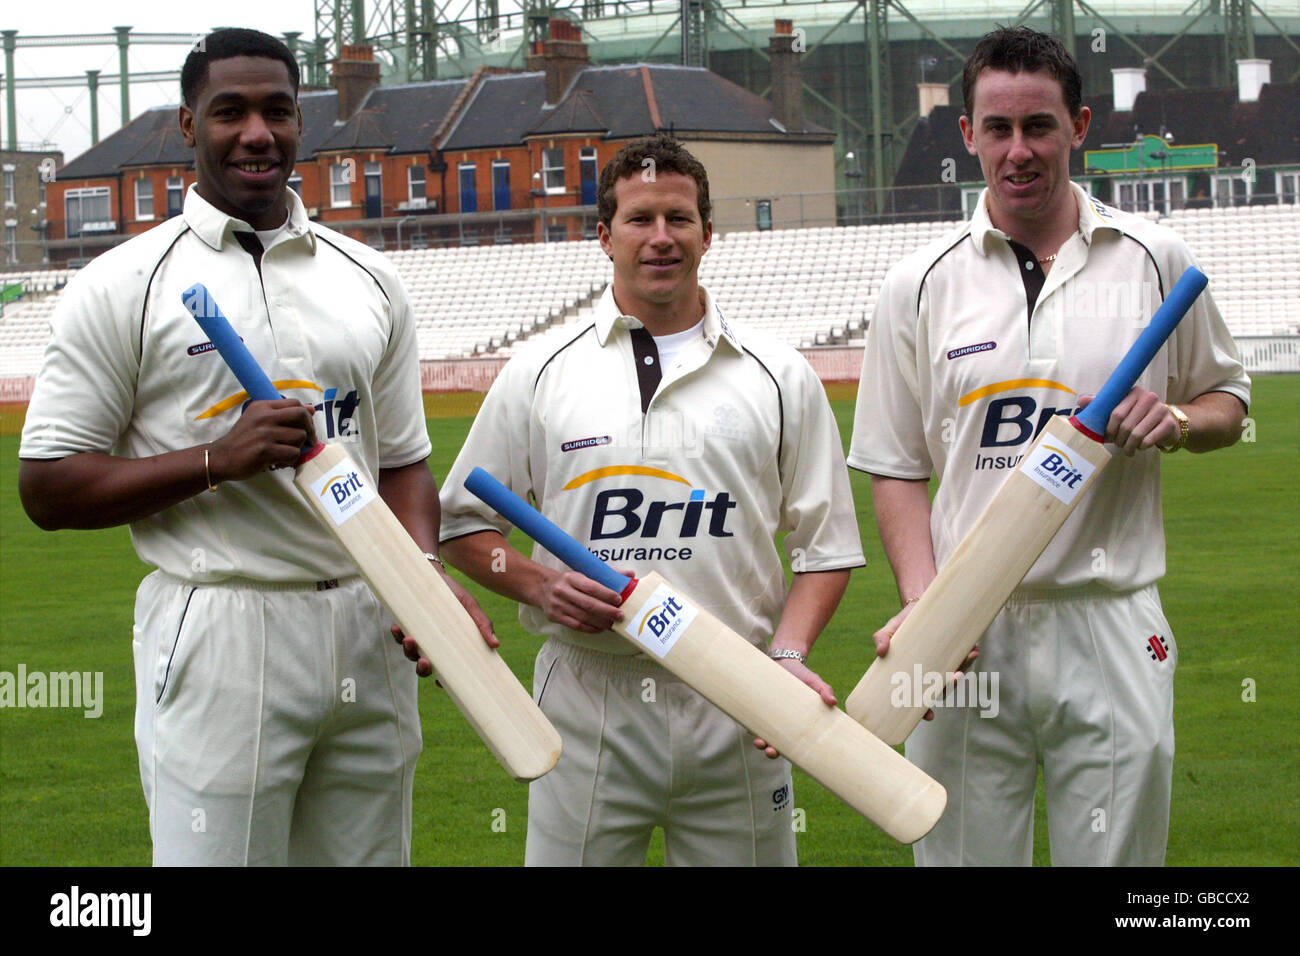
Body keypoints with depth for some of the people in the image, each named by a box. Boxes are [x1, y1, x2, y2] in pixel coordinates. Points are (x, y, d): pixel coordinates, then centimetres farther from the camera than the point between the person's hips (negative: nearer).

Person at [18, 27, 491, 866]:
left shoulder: (369, 280, 12)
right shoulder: (125, 286, -2)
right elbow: (48, 488, -4)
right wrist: (218, 458, -16)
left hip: (368, 632, 5)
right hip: (218, 640, -4)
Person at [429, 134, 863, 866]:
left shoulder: (779, 377, 8)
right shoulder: (539, 375, 7)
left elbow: (827, 543, 7)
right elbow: (463, 523, 12)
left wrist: (788, 656, -8)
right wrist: (536, 582, -7)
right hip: (587, 702, 0)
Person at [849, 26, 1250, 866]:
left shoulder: (1154, 262, 6)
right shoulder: (920, 286, 6)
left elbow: (1228, 401, 17)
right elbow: (896, 468, 7)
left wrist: (1178, 420, -7)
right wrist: (920, 603, -8)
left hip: (1110, 630, 0)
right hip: (966, 636, 0)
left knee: (1116, 854, 0)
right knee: (965, 852, 3)